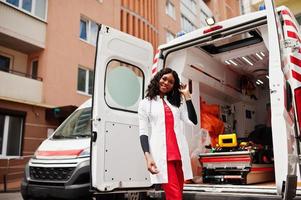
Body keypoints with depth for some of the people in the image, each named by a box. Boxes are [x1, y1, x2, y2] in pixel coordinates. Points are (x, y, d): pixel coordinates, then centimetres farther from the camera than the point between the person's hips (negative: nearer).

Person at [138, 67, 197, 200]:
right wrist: (147, 156, -12)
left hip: (179, 152, 5)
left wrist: (187, 95, 8)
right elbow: (143, 133, 1)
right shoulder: (146, 103, 10)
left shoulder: (176, 103, 21)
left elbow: (193, 121, 5)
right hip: (161, 153, -4)